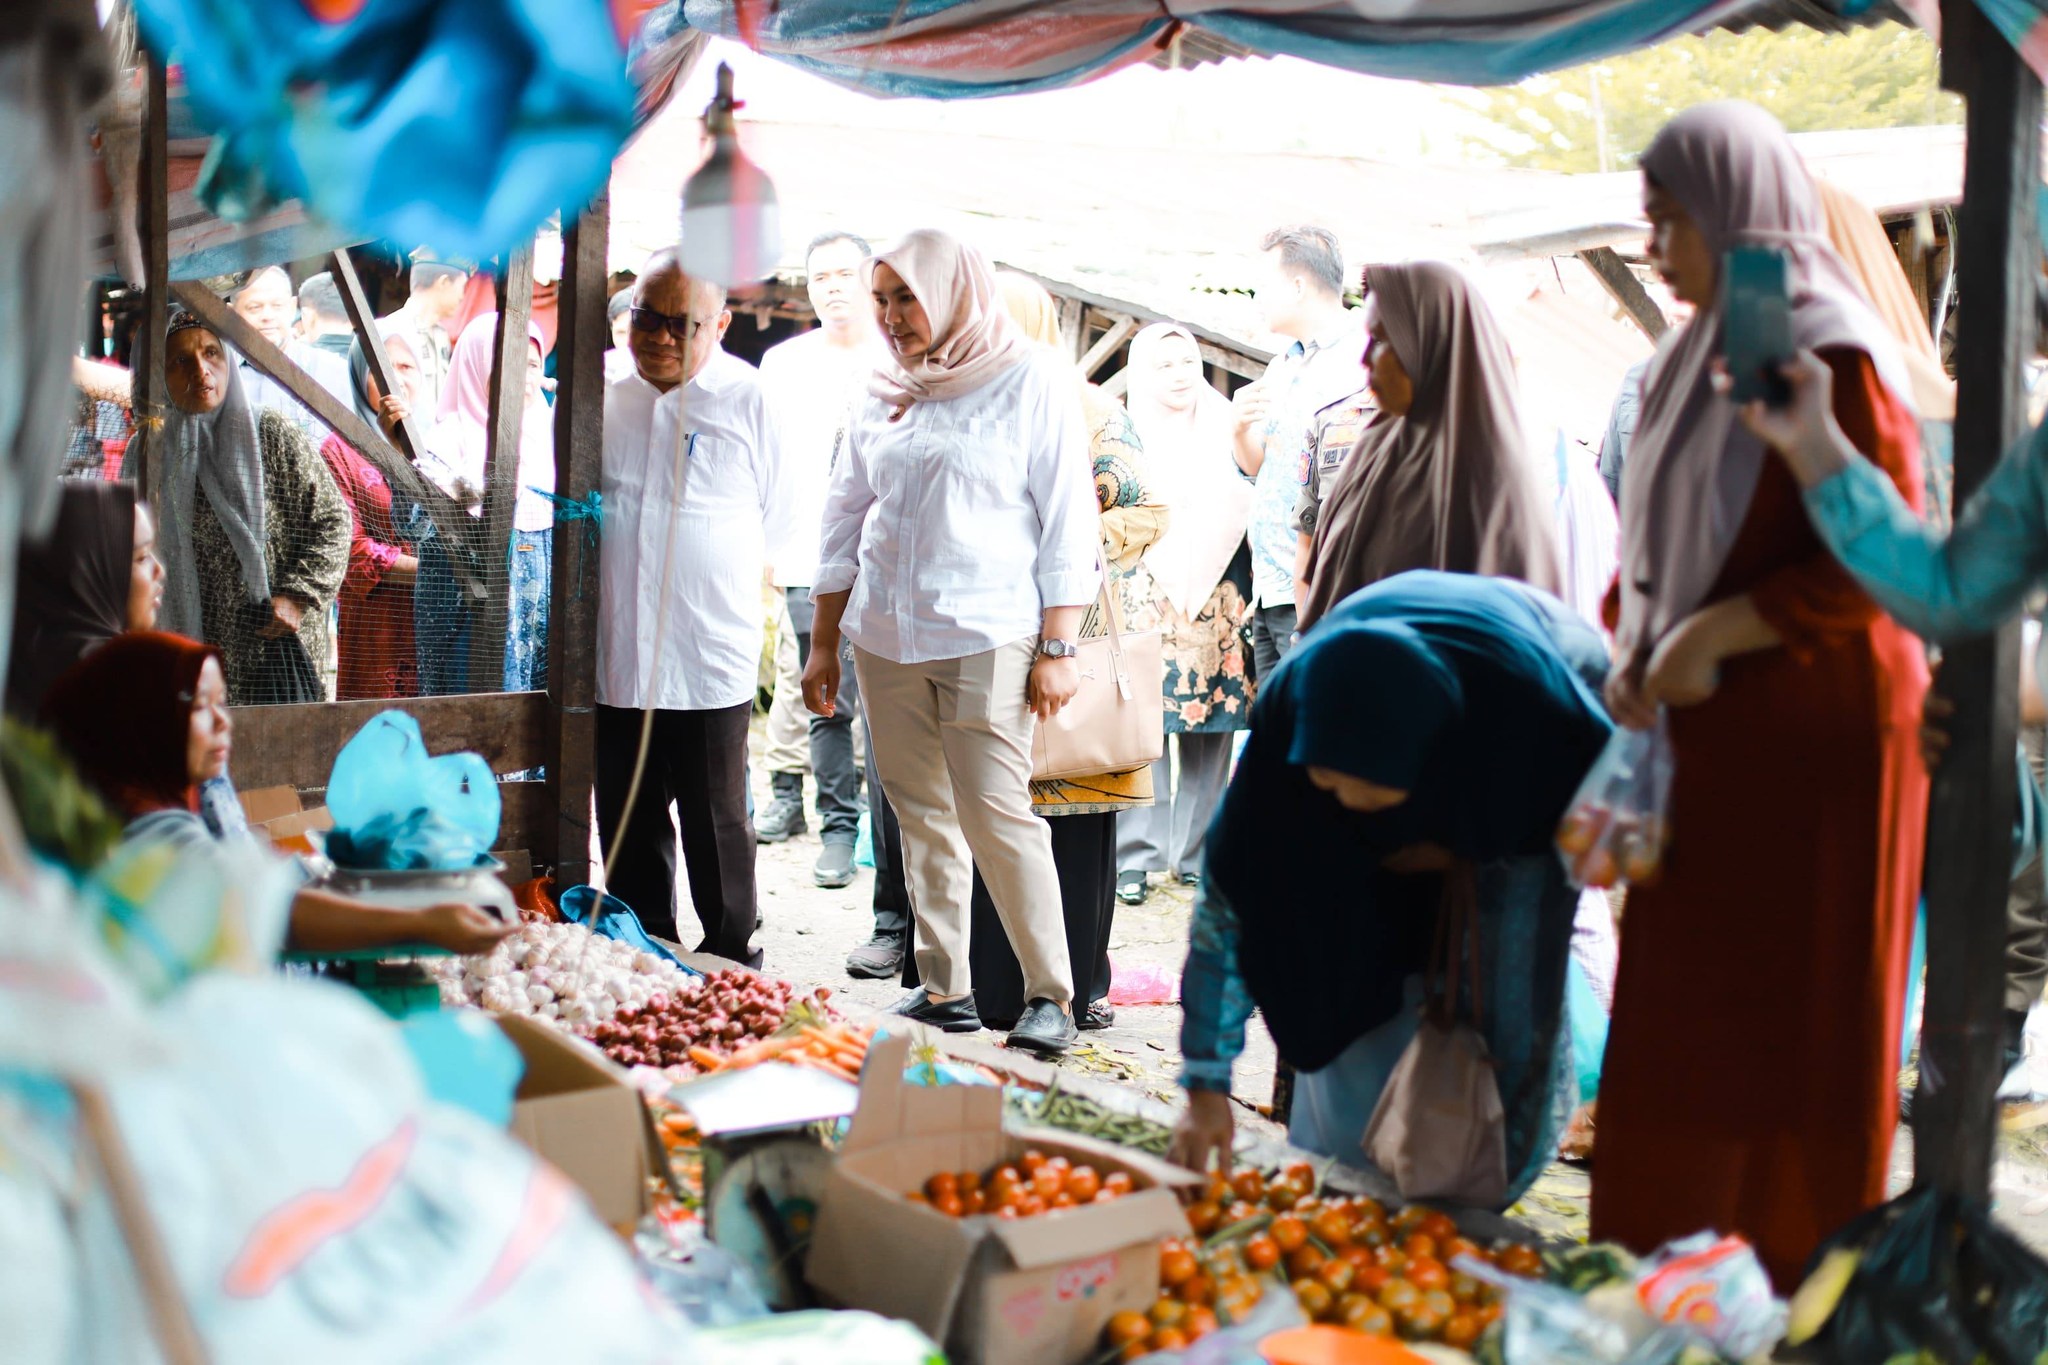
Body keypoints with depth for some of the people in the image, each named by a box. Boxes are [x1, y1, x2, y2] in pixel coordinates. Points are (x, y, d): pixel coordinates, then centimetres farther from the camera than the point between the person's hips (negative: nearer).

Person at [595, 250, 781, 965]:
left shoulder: (747, 398, -3)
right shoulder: (599, 394, 7)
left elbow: (768, 512, 9)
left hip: (710, 661, -3)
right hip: (616, 657, 4)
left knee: (716, 829, 5)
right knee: (628, 831, 12)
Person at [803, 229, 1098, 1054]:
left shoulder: (1032, 380, -1)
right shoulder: (885, 392, 14)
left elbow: (1066, 519, -4)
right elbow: (845, 516, 19)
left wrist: (1058, 648, -9)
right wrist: (823, 644, 15)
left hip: (986, 636, -5)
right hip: (885, 636, 5)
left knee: (996, 814, -9)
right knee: (922, 816, 8)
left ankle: (1051, 995, -1)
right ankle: (945, 989, 16)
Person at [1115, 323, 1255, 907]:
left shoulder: (1225, 430, 13)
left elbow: (1248, 506, 11)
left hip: (1217, 606, 3)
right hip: (1146, 605, -2)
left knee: (1211, 736, 2)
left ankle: (1198, 852, 10)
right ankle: (1135, 856, -1)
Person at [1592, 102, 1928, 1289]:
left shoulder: (1833, 360, -12)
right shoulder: (1700, 359, 14)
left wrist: (1716, 635, -19)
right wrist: (1635, 649, 7)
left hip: (1811, 740, -8)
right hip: (1708, 738, 8)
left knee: (1790, 1024, 0)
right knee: (1678, 1016, 9)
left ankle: (1799, 1282, 11)